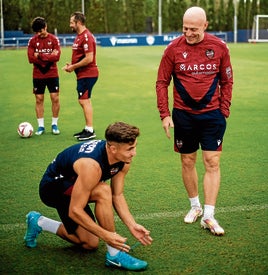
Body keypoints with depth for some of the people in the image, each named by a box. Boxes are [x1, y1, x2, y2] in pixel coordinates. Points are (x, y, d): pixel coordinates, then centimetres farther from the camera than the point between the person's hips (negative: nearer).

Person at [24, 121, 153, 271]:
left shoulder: (124, 159, -15)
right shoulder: (91, 165, -39)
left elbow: (117, 196, -4)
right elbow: (75, 211, -35)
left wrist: (132, 225, -16)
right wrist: (107, 235, -37)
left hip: (72, 184, 8)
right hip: (52, 187, -8)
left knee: (90, 244, 8)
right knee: (103, 191, -34)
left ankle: (39, 222, 26)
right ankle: (114, 255, -22)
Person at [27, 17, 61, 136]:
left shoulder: (54, 39, -2)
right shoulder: (32, 41, 0)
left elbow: (57, 57, -13)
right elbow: (31, 58, -10)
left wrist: (40, 56, -15)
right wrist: (48, 57, -14)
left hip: (52, 74, -1)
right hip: (38, 75, 1)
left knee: (55, 98, -1)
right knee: (39, 99, 3)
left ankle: (54, 124, 12)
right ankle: (41, 126, 11)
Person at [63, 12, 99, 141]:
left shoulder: (86, 37, -17)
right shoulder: (79, 36, 15)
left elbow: (89, 58, -24)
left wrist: (73, 67, -15)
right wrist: (71, 65, 6)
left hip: (87, 74, -10)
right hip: (83, 74, 10)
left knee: (84, 101, -9)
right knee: (84, 101, 14)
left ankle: (90, 131, -4)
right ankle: (88, 129, 23)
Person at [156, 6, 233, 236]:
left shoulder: (219, 47, -4)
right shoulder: (174, 49, -5)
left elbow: (227, 81, 6)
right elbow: (162, 82, 1)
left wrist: (224, 110, 0)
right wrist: (164, 114, -5)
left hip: (212, 114, 0)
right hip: (184, 115, 1)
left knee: (212, 163, -4)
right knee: (187, 162, 9)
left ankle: (209, 216, 1)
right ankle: (195, 206, 28)